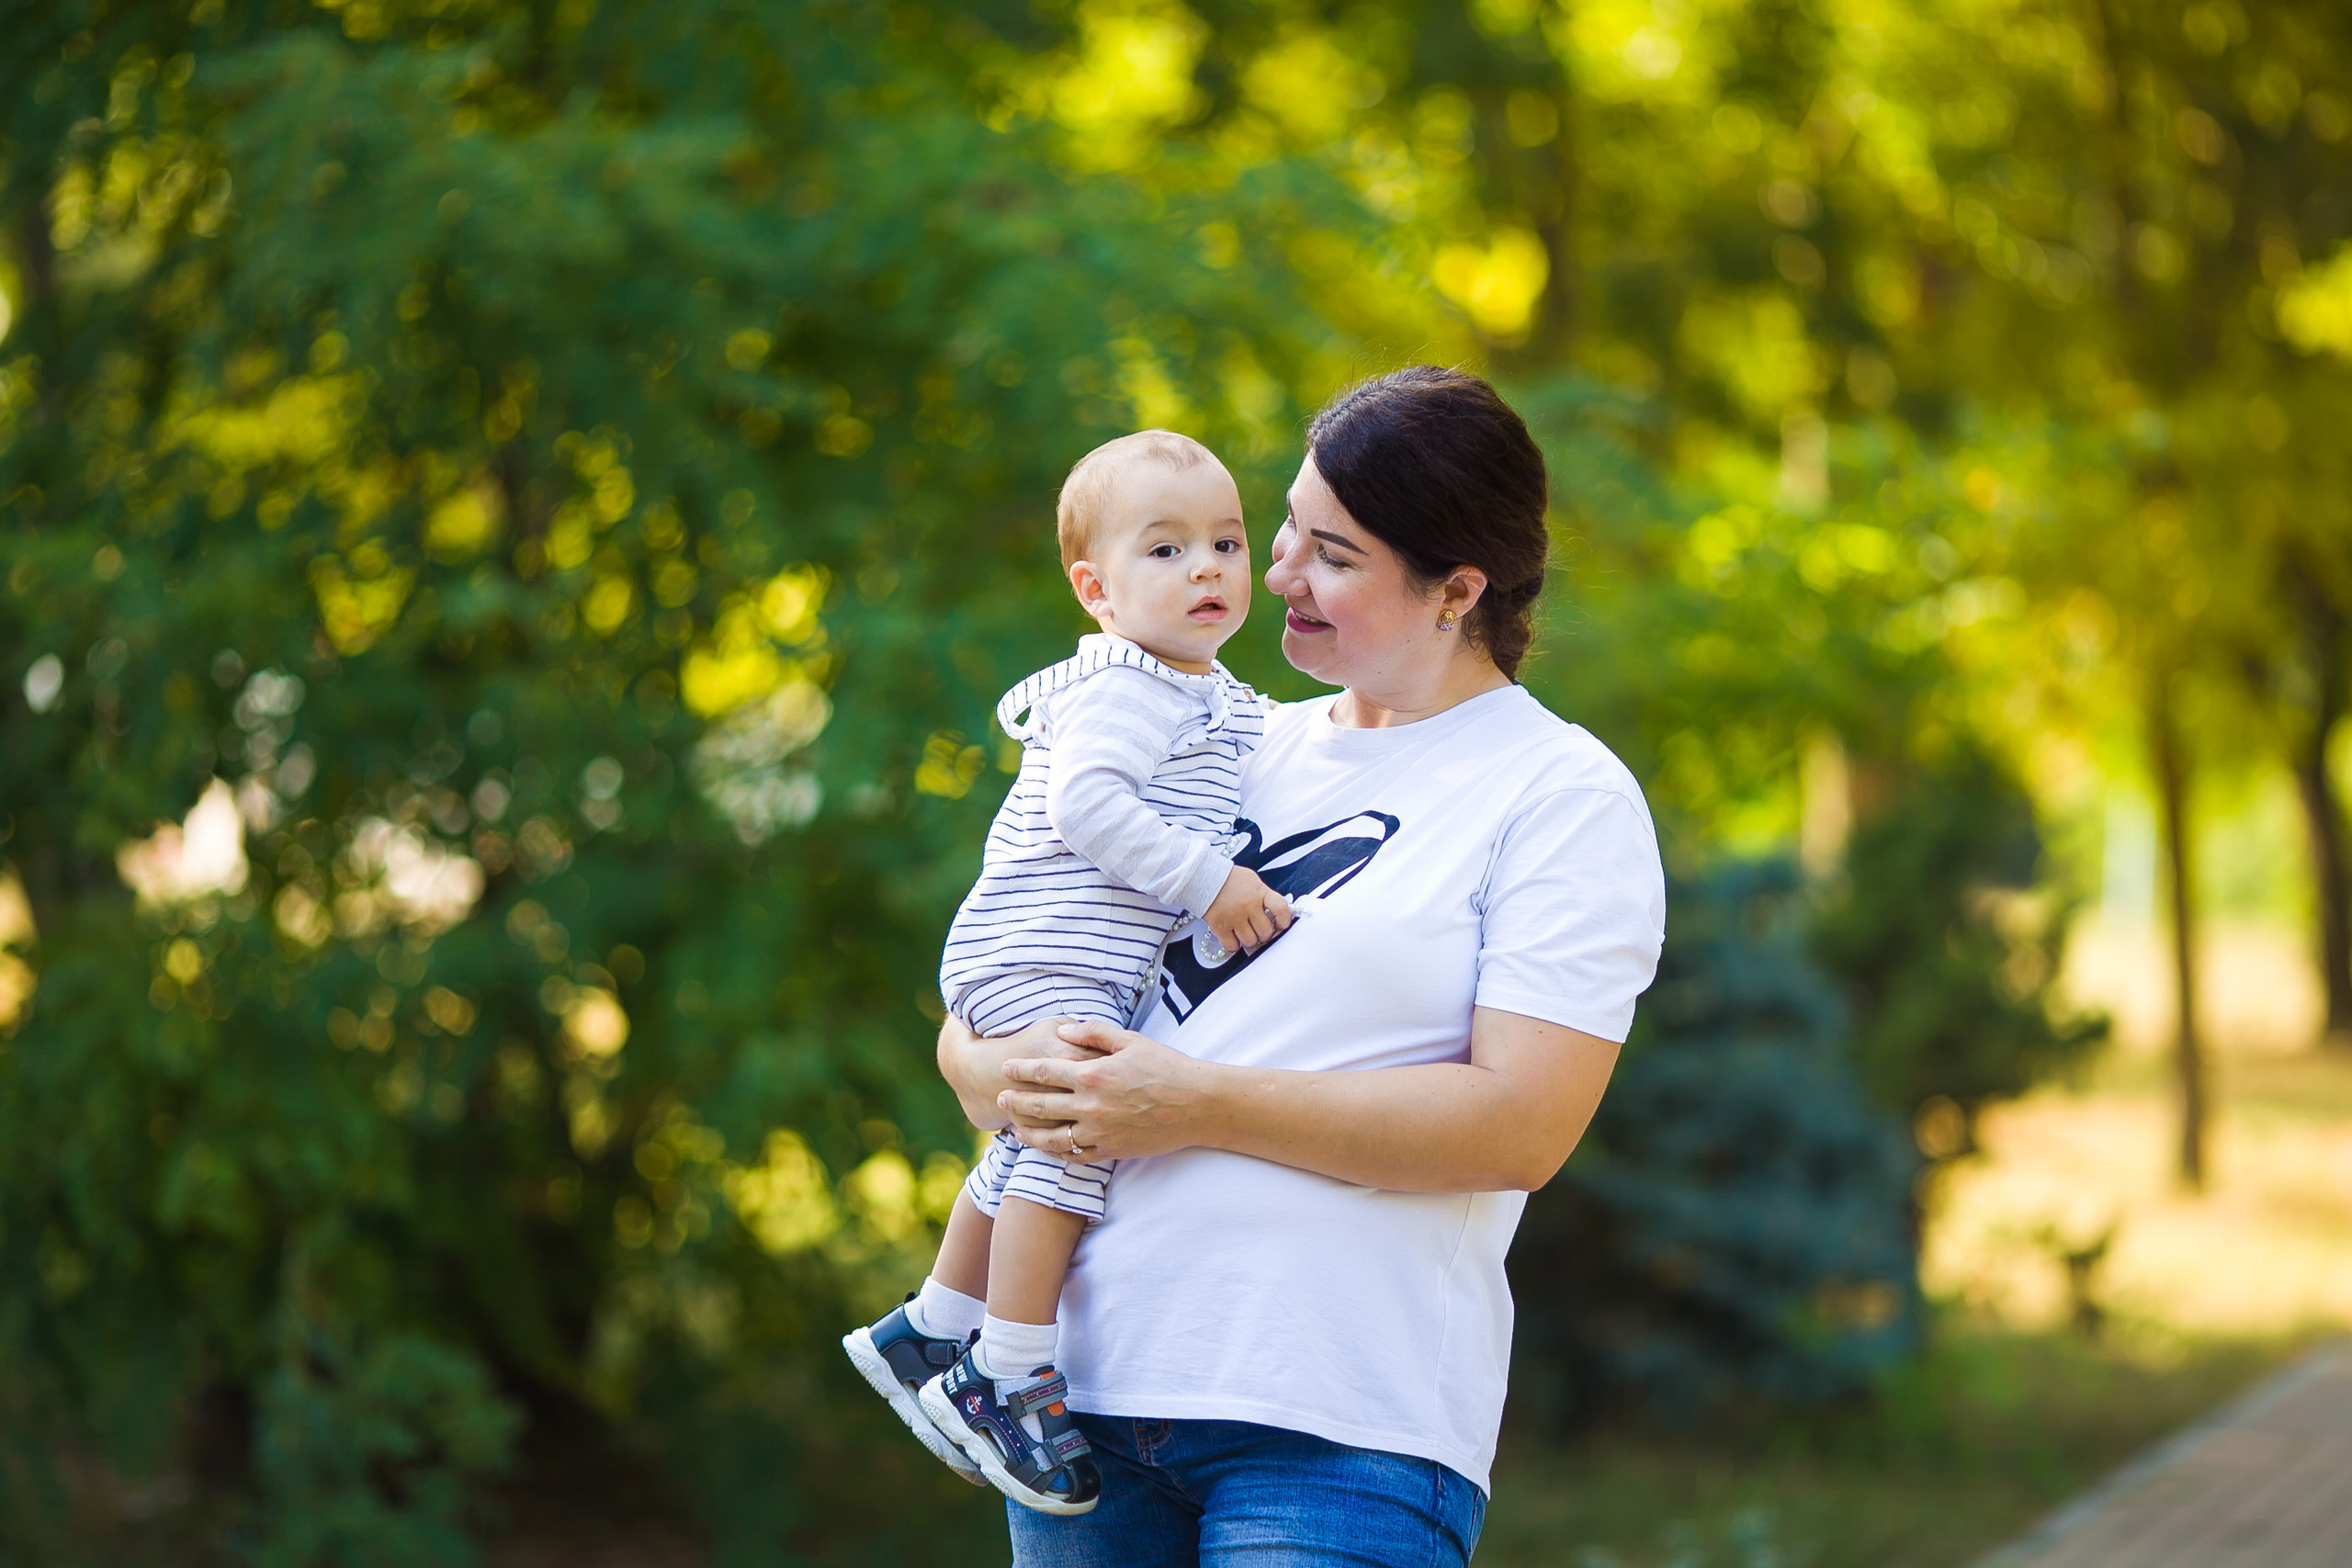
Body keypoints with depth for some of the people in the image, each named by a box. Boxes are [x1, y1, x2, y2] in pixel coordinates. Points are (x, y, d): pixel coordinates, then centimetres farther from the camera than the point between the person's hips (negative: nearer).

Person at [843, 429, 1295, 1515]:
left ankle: (930, 1333, 35)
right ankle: (1005, 1379, -17)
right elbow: (1087, 804, -27)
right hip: (1035, 957, -10)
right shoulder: (1121, 686, -15)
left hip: (1089, 969, 11)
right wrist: (1208, 883, -26)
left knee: (1030, 1149, 19)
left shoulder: (1228, 704, 16)